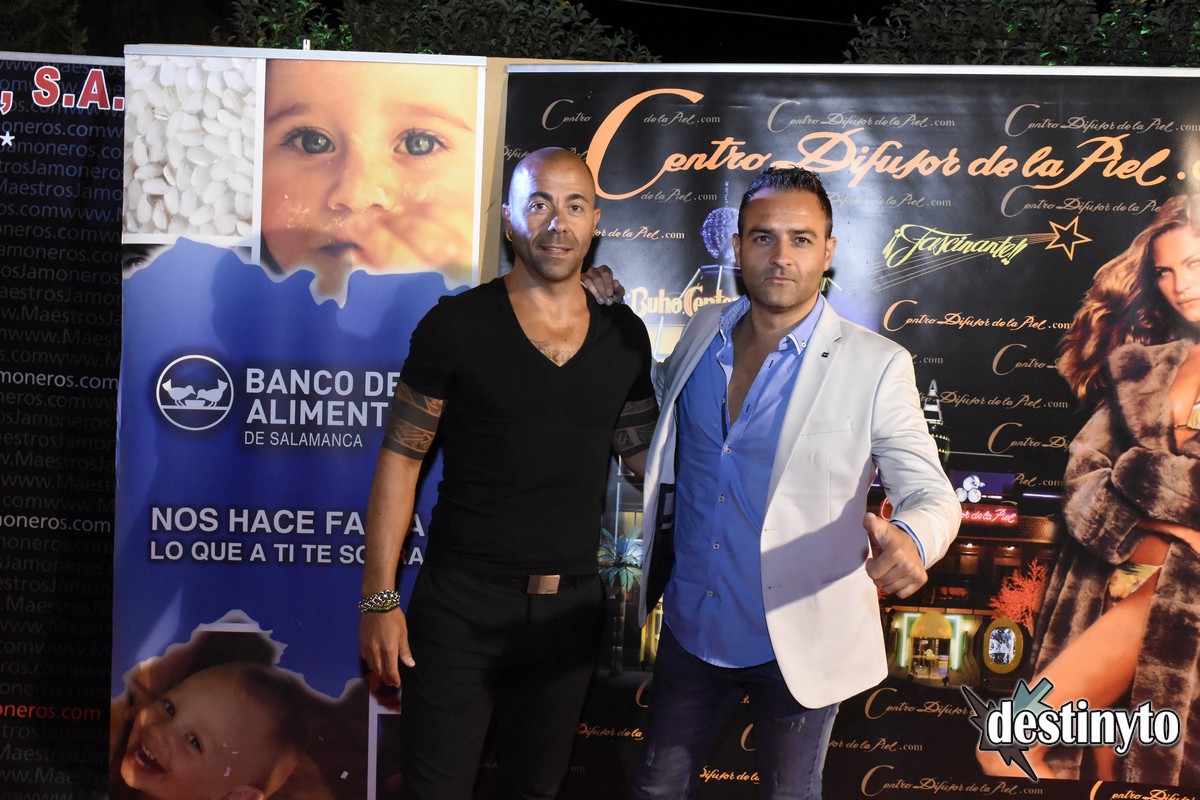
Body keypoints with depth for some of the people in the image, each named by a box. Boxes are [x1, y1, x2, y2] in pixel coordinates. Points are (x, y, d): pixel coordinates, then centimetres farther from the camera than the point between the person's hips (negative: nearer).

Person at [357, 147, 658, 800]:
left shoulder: (625, 337, 4)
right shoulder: (456, 325, -7)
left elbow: (649, 458, 11)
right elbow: (401, 458, -5)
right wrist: (379, 598, -10)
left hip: (570, 608, 4)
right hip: (459, 605, -3)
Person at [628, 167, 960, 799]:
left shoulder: (875, 366, -15)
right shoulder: (703, 333, -1)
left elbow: (933, 494, -14)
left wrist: (908, 539, -37)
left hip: (796, 644, -4)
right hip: (691, 629, 4)